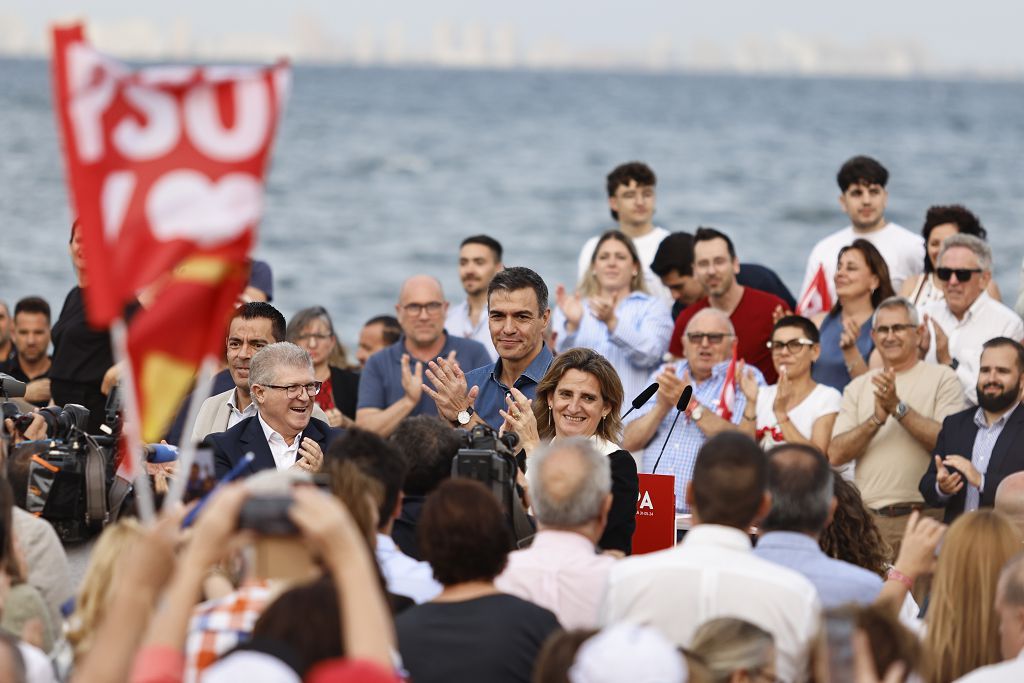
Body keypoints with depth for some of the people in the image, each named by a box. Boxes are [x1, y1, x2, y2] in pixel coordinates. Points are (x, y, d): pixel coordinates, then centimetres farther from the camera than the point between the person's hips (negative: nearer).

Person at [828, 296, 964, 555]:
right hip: (867, 517, 3)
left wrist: (898, 408, -12)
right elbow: (835, 455, 5)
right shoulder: (857, 387, 15)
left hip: (922, 516, -3)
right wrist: (876, 419, -9)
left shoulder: (942, 378, 4)